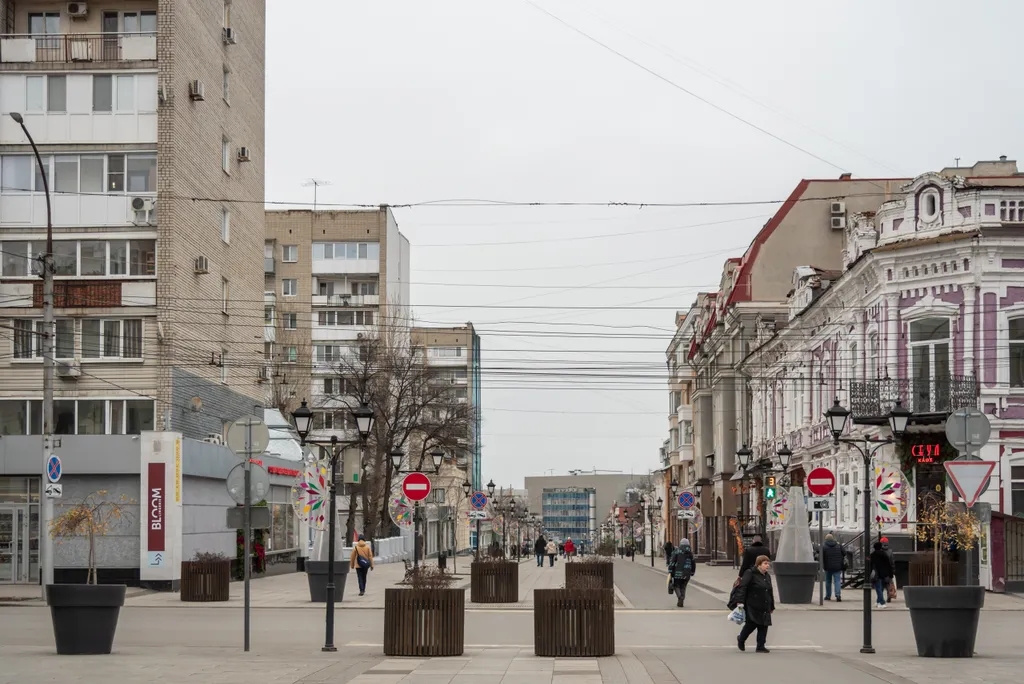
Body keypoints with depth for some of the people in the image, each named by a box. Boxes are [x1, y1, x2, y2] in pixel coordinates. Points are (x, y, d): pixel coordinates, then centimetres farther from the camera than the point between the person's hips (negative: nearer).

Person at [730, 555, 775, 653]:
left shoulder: (767, 576, 16)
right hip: (752, 606, -7)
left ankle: (761, 646, 8)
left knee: (763, 626, 2)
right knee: (751, 624, -7)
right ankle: (741, 639, 20)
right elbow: (742, 587, -15)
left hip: (764, 607, 7)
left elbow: (770, 592, 23)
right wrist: (740, 601, -23)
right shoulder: (750, 574, -8)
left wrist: (772, 606, 23)